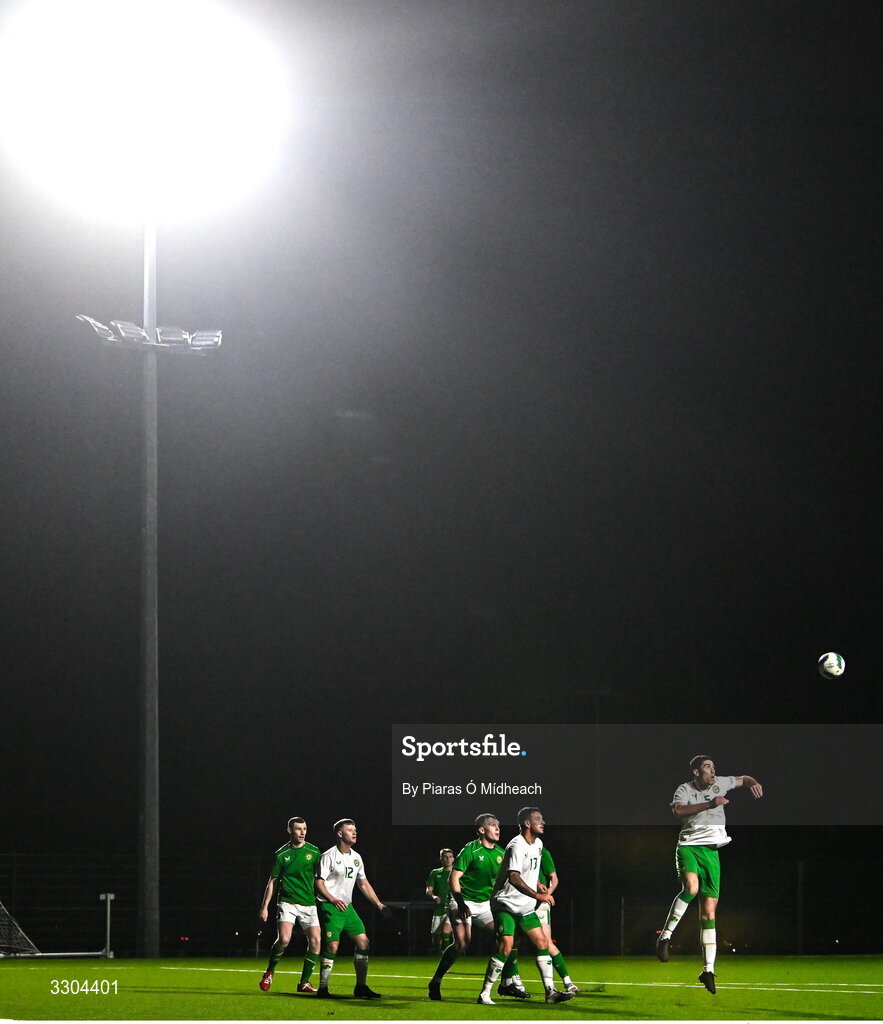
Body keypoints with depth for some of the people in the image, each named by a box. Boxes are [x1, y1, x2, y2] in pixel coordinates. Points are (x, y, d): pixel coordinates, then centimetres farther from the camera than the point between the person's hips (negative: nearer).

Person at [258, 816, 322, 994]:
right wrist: (264, 906, 6)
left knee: (315, 940, -10)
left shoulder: (313, 852, 6)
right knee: (284, 939, -20)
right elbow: (273, 881, 9)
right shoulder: (281, 854, 3)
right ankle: (269, 973, 4)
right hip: (287, 903, -2)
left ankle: (304, 982, 3)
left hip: (309, 904, 2)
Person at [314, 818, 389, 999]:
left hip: (347, 907, 7)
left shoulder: (356, 858, 14)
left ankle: (361, 987, 8)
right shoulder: (329, 856, -9)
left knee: (363, 942, 0)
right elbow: (319, 882, -13)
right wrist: (333, 900, -28)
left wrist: (379, 905, 16)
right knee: (332, 946, -13)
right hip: (330, 907, -7)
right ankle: (322, 989, -4)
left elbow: (364, 884, 21)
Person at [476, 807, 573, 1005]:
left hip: (525, 907, 9)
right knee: (506, 945, -18)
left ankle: (550, 992, 4)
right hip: (506, 905, -9)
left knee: (542, 942, 2)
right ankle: (485, 993, -11)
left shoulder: (538, 844, 9)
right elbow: (513, 878, -30)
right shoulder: (517, 846, -20)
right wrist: (538, 896, -33)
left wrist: (540, 887, 22)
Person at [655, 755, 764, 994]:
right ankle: (666, 935, -22)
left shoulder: (720, 784, 11)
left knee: (709, 911, 0)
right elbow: (677, 810, -22)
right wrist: (709, 804, -26)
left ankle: (708, 970, 2)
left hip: (711, 851, 4)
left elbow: (744, 779, 29)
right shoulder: (685, 789, -1)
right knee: (691, 887, -35)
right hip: (688, 846, -4)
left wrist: (754, 783, 5)